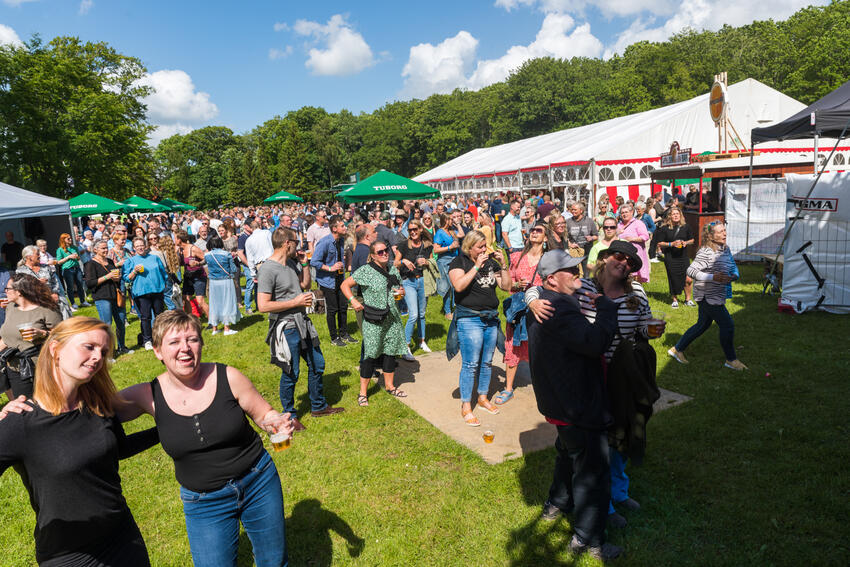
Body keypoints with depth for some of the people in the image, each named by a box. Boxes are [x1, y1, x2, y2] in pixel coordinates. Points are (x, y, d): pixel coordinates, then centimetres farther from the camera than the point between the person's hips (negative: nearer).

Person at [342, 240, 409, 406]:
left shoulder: (393, 269, 9)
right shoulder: (365, 271, -9)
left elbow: (399, 286, 22)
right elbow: (345, 285, -4)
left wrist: (402, 291, 0)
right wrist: (353, 301, -16)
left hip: (392, 318, 6)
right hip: (373, 321, -6)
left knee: (391, 352, 14)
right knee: (371, 355, -2)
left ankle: (390, 386, 31)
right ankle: (363, 392, 11)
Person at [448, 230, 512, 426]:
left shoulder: (491, 262, 11)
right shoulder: (459, 262, -4)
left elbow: (506, 286, 8)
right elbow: (459, 285, -21)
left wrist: (503, 265, -4)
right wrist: (477, 266, -19)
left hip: (491, 318, 6)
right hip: (469, 319, -6)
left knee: (487, 362, 15)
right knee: (470, 364, -4)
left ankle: (483, 398, 32)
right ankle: (466, 407, 7)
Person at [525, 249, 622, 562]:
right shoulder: (560, 310, -29)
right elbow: (595, 341, -38)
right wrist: (605, 305, -24)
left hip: (558, 401, 11)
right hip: (578, 406, -11)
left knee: (569, 451, 30)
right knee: (592, 469, 4)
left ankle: (557, 503, 50)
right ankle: (587, 539, 18)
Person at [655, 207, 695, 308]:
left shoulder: (685, 227, 4)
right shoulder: (664, 228, -3)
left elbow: (692, 240, 15)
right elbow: (659, 243, -2)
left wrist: (686, 243, -6)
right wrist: (671, 244, -14)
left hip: (683, 257, 2)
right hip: (670, 259, -2)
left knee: (688, 280, -4)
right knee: (674, 280, 6)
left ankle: (688, 299, 17)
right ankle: (675, 300, 24)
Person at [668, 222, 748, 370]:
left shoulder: (726, 249, 8)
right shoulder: (706, 252, -21)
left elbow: (733, 266, 21)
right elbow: (691, 271, -25)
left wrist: (734, 276, -2)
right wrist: (713, 277, -31)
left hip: (716, 296, 10)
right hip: (708, 296, -9)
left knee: (703, 325, 17)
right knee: (727, 325, -2)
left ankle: (677, 349, 28)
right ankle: (731, 360, 16)